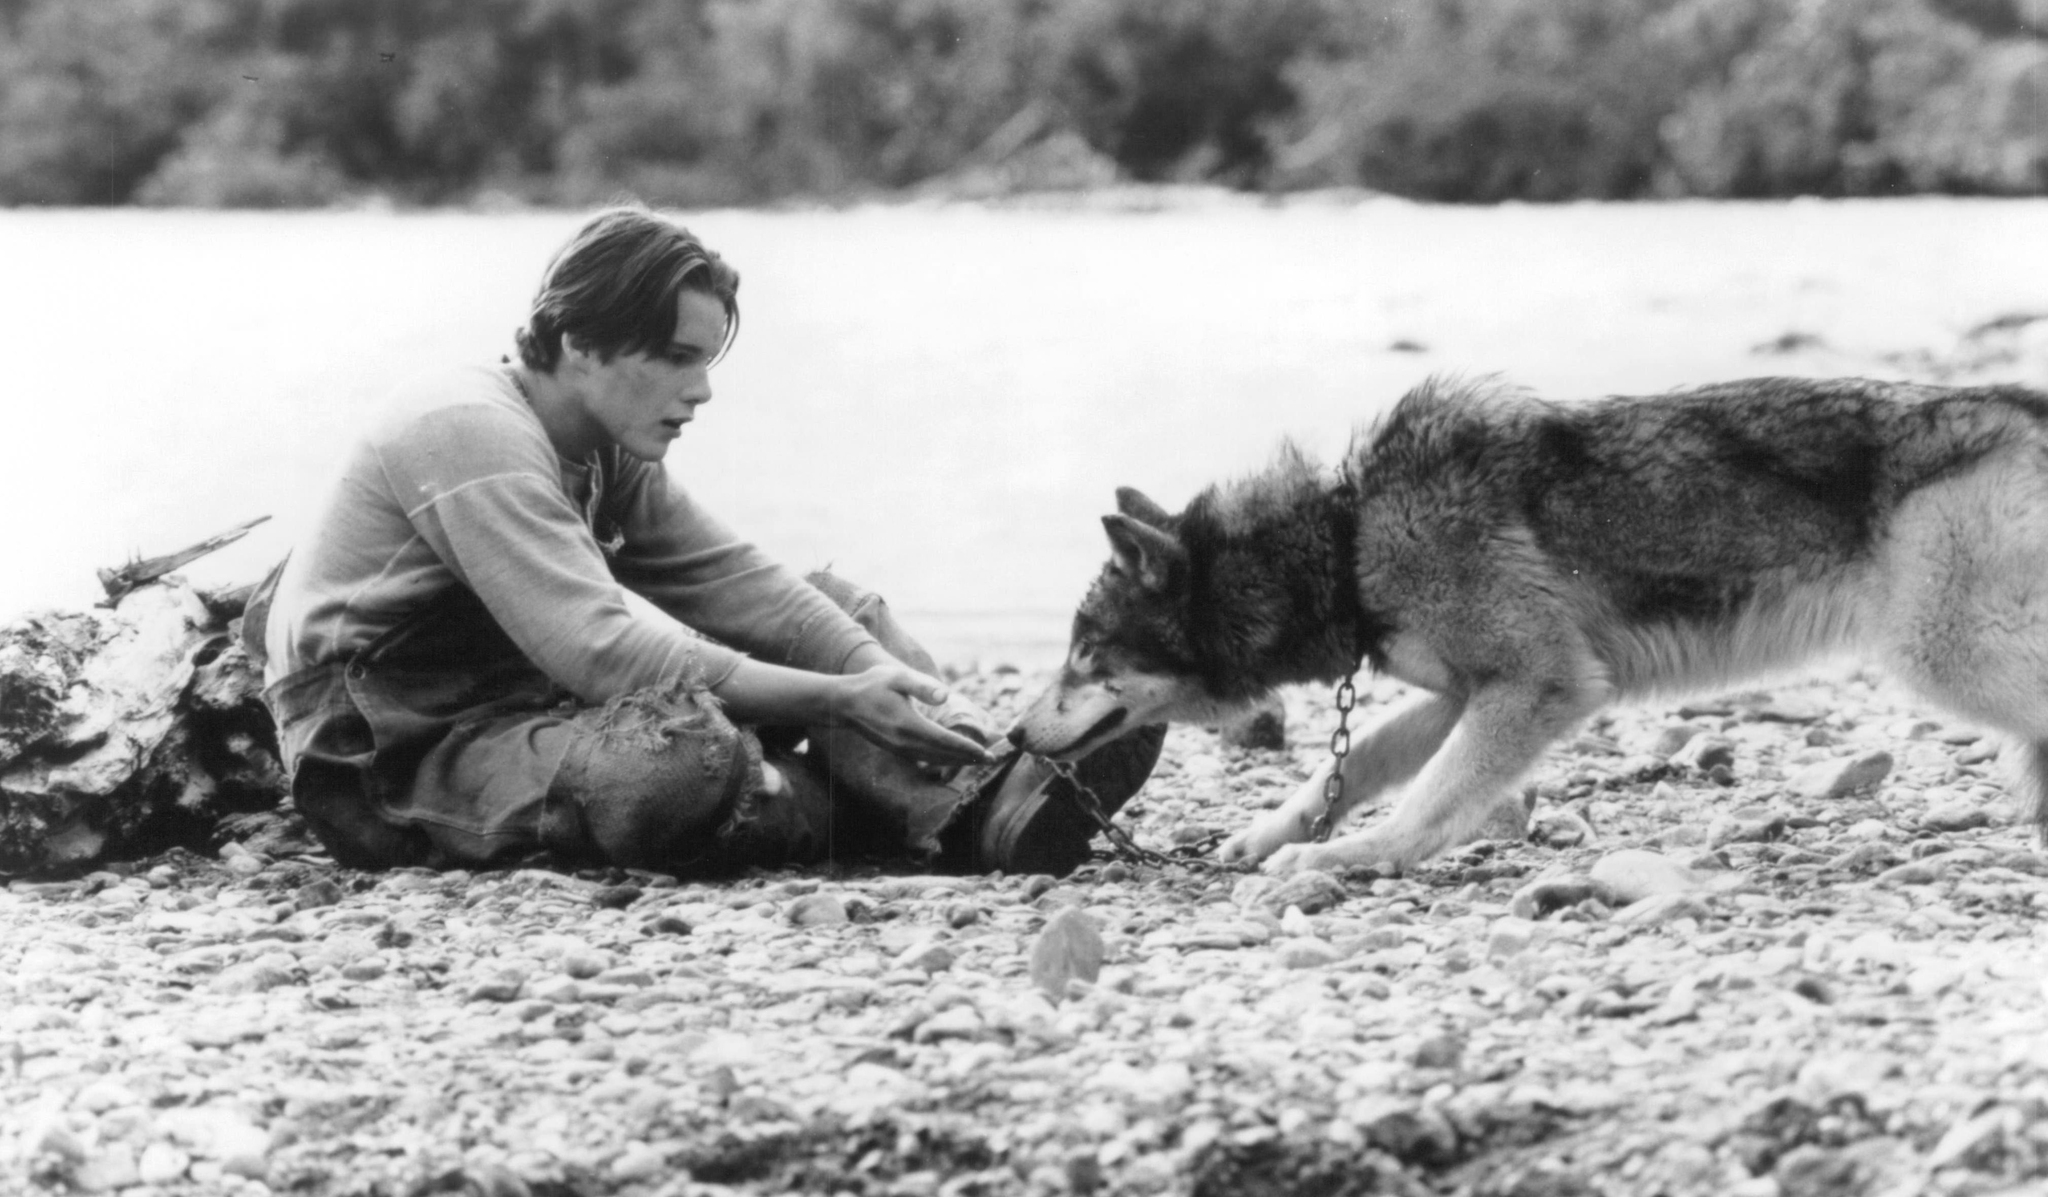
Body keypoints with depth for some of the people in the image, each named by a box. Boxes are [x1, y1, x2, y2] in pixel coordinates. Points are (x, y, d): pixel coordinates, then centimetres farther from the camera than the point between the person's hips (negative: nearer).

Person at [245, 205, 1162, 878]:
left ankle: (983, 782, -17)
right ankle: (939, 810, -13)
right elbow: (603, 648, -29)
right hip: (398, 766, -9)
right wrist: (837, 700, -31)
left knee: (835, 610, 4)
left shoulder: (610, 451, 9)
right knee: (687, 756, -37)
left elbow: (735, 582, 2)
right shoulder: (474, 438, -21)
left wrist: (889, 677, -17)